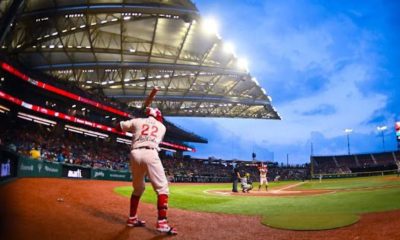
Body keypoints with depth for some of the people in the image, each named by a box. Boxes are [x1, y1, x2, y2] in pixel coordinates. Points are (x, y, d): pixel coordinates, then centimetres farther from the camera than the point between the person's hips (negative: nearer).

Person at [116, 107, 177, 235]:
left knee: (138, 188, 22)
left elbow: (118, 127, 26)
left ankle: (132, 219, 27)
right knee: (162, 188, -4)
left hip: (135, 154, 4)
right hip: (150, 154, -3)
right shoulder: (162, 126, 22)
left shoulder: (138, 121, 20)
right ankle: (162, 223, -17)